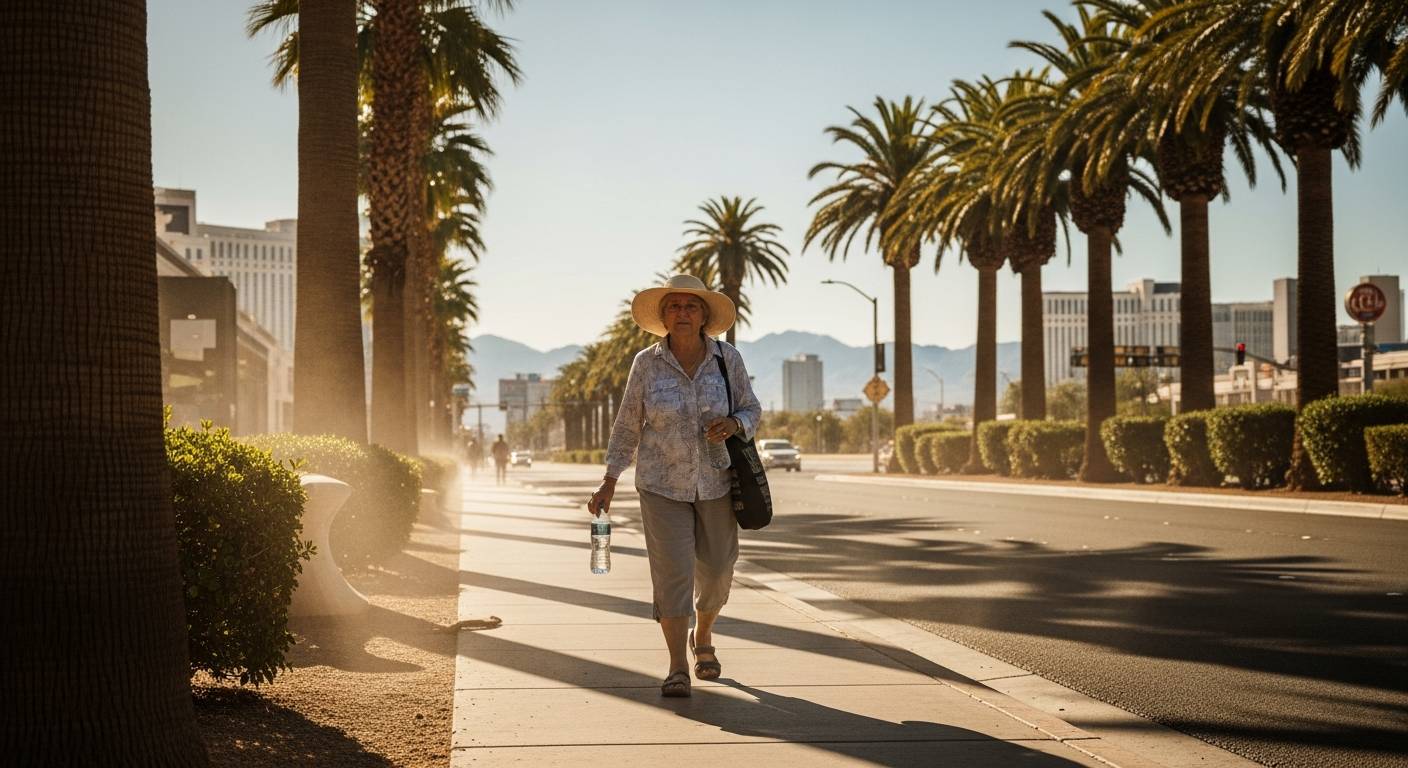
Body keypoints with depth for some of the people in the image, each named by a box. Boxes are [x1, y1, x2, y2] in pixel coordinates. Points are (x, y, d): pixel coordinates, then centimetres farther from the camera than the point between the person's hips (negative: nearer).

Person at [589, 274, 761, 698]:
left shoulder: (726, 357, -6)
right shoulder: (647, 363, -8)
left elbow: (751, 410, 3)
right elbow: (628, 425, 0)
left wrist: (733, 424, -21)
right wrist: (609, 483, -3)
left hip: (716, 483, 2)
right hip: (662, 484, -2)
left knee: (716, 571, 11)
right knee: (672, 571, -11)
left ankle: (702, 636, 39)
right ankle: (678, 669, -4)